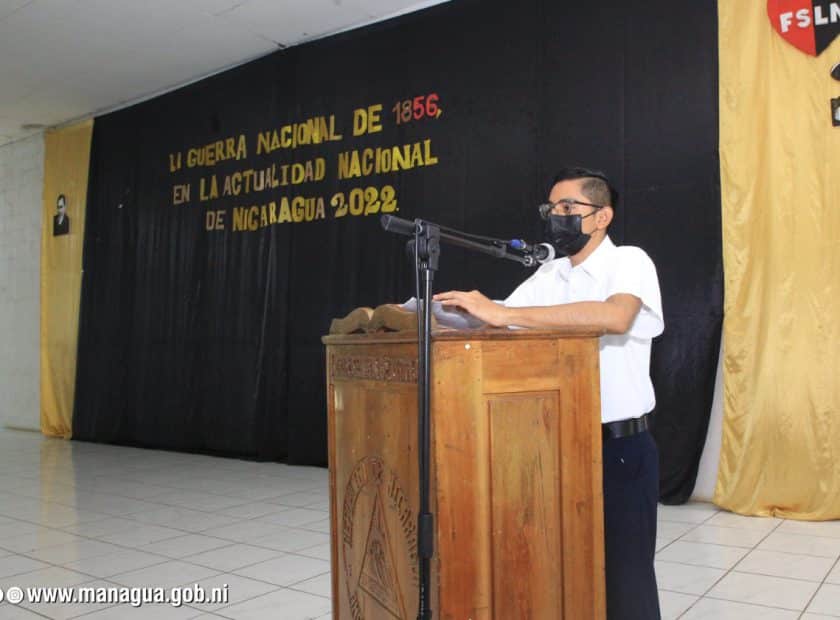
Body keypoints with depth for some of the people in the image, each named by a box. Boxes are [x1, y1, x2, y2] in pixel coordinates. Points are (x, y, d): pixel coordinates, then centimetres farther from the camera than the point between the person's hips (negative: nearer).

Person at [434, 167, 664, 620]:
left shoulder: (629, 262, -9)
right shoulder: (548, 275, 10)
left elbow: (614, 316, -30)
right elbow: (492, 324, 7)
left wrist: (504, 313, -33)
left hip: (621, 447, -5)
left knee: (624, 577, 5)